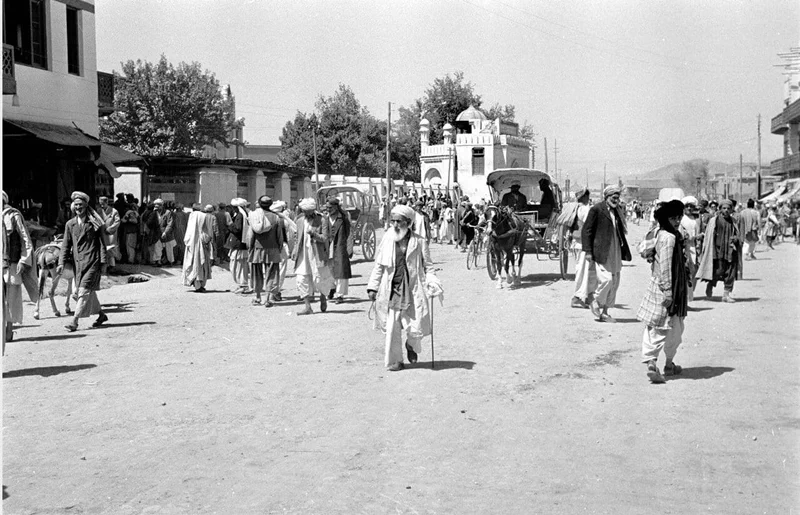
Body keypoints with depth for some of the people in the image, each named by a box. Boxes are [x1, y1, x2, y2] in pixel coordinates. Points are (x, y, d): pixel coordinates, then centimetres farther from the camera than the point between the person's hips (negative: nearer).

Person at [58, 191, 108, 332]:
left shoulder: (94, 223, 0)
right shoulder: (70, 224, 11)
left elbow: (101, 242, 1)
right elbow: (66, 245, 10)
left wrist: (103, 261, -5)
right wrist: (61, 263, 0)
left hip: (92, 261, -5)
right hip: (78, 262, 5)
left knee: (84, 290, -11)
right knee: (89, 291, 13)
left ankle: (75, 321, -13)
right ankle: (101, 314, 31)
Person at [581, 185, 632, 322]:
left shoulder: (616, 211, 16)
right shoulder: (596, 209, -6)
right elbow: (586, 230, -7)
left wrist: (624, 252, 16)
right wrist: (588, 251, -12)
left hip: (615, 253, 7)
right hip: (601, 252, -7)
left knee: (614, 283, 7)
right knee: (606, 279, -15)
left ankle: (604, 312, 17)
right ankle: (596, 303, 9)